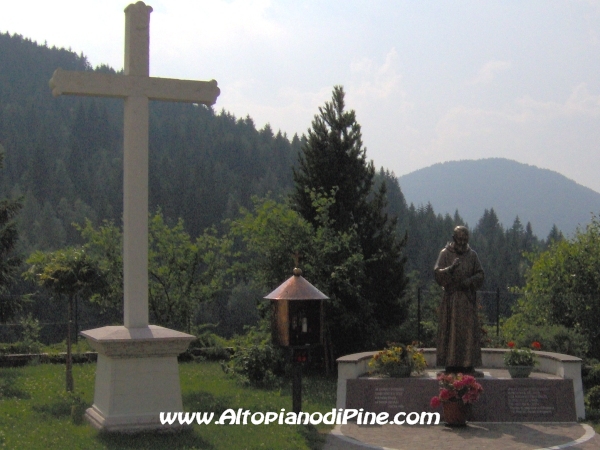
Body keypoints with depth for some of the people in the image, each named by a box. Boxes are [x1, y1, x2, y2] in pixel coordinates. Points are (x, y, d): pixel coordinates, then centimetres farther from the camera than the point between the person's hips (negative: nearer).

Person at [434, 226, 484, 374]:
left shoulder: (472, 255, 10)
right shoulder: (445, 253, 3)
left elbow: (480, 275, 9)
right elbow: (437, 272, -6)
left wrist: (470, 281, -10)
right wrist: (450, 269, -23)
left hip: (468, 299, 2)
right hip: (451, 298, -2)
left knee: (469, 330, -1)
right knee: (450, 330, -4)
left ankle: (468, 364, 2)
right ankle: (451, 364, -1)